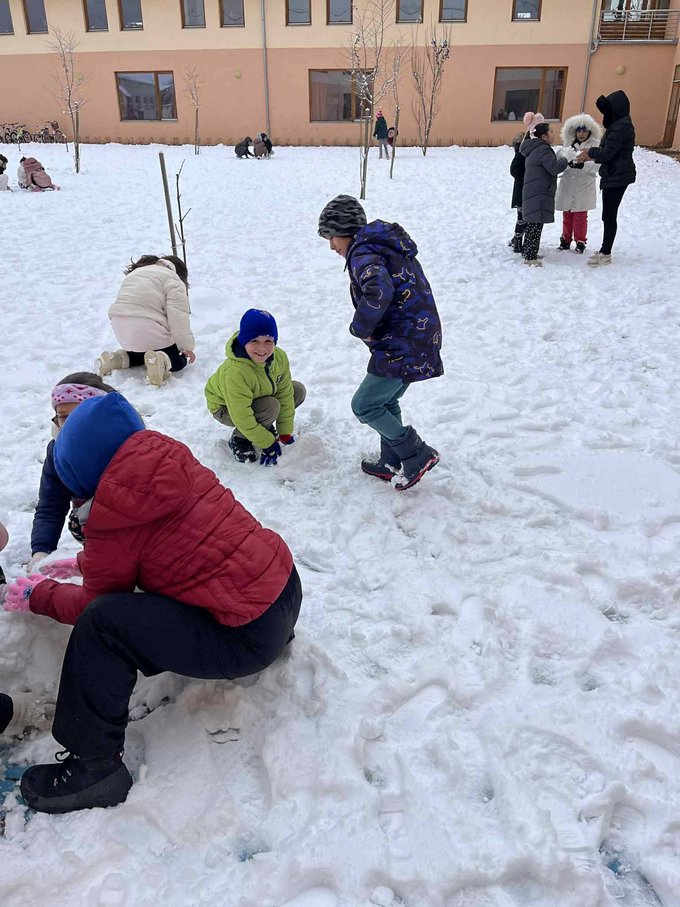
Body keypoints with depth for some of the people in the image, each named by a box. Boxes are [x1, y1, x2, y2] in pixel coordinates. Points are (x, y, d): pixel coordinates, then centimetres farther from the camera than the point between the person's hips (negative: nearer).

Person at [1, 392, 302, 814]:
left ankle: (94, 768, -1)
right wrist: (87, 561, 30)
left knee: (101, 623, -14)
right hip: (288, 588, 9)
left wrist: (36, 595, 17)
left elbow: (95, 603, 1)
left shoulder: (115, 513, -16)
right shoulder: (174, 462, 4)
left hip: (249, 636, -8)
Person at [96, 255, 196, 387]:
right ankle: (160, 361, -24)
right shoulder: (173, 279, 0)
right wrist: (186, 346, -7)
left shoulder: (134, 273, 26)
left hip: (120, 330, 7)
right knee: (178, 361, 7)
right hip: (148, 331, -7)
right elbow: (177, 317, -12)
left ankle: (119, 358, 6)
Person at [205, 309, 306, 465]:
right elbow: (243, 418, -34)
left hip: (259, 397, 7)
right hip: (226, 408, -7)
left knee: (298, 391, -6)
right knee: (271, 407, -32)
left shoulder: (279, 357, -22)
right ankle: (239, 439, -6)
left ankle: (264, 426, 11)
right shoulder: (234, 372, -41)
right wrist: (268, 444, -25)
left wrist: (285, 434, -9)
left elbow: (285, 395, -12)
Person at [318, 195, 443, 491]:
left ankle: (417, 454, 6)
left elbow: (379, 291, -35)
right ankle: (391, 463, 34)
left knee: (364, 405, 1)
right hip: (421, 340, 10)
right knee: (386, 402, 22)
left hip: (402, 347, -10)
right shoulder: (387, 245, 17)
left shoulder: (363, 253, -14)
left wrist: (361, 328, -18)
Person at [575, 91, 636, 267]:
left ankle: (606, 254, 1)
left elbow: (607, 154, -19)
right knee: (609, 215, 14)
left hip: (616, 177, -10)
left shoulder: (620, 127, -18)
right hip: (616, 175, 10)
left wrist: (591, 152, -2)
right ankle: (605, 251, 22)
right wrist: (592, 155, 6)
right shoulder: (621, 124, 15)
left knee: (609, 215, -5)